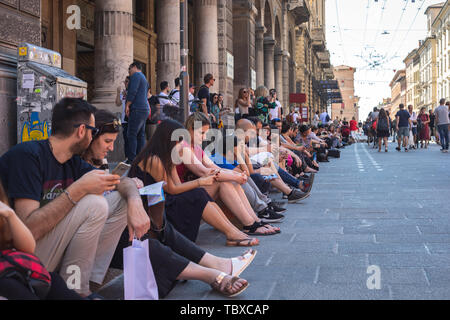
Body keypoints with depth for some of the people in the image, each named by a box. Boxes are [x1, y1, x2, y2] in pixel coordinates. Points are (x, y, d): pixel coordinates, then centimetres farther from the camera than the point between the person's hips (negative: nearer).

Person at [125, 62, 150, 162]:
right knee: (141, 135, 8)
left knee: (132, 135, -11)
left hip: (137, 109, -10)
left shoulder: (136, 75, -4)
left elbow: (133, 91, -15)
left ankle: (131, 160, -14)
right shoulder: (144, 78, 27)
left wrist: (127, 105, -11)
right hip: (145, 109, 10)